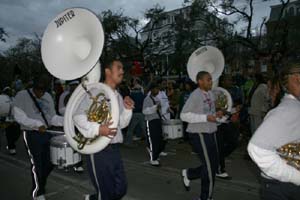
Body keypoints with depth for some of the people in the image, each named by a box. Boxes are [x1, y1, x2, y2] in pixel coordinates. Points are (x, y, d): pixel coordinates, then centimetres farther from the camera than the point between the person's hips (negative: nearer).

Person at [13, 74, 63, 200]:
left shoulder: (48, 97, 13)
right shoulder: (22, 96, -3)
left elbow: (52, 117, 12)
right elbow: (19, 116, -12)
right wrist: (37, 124, -23)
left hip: (48, 133, 5)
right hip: (32, 135, -5)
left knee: (49, 164, 7)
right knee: (37, 165, 0)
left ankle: (38, 188, 31)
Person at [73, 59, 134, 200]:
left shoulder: (118, 96, 14)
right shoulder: (94, 92, -10)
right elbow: (77, 115, -15)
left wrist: (127, 109, 0)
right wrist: (97, 129, -26)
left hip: (114, 149, 8)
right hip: (98, 149, -7)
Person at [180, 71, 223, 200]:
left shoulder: (210, 94, 9)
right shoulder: (195, 95, -16)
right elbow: (184, 115, -20)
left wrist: (216, 114, -1)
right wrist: (206, 118, -24)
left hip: (210, 133, 8)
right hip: (199, 134, -8)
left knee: (214, 165, 14)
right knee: (209, 167, 1)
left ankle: (188, 174, 34)